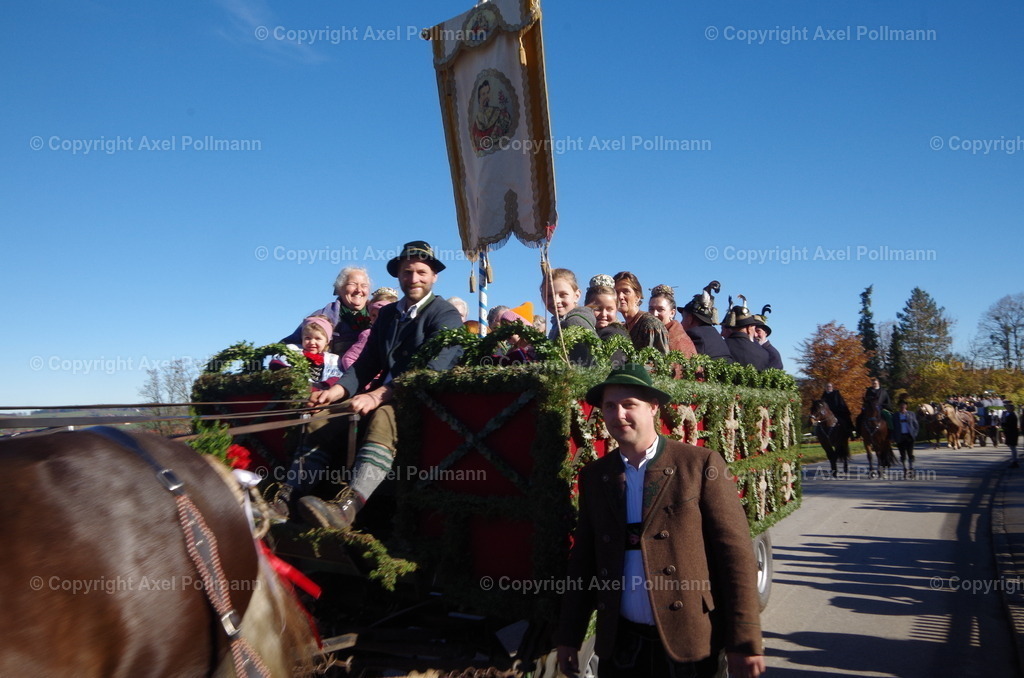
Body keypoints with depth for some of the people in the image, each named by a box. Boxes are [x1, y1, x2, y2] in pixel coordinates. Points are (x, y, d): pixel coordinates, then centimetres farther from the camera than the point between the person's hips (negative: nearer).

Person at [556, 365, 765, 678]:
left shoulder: (702, 464, -8)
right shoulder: (593, 475, 4)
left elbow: (736, 555, -9)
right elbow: (583, 559, 8)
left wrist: (745, 642, -11)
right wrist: (569, 637, 8)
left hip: (692, 647, -3)